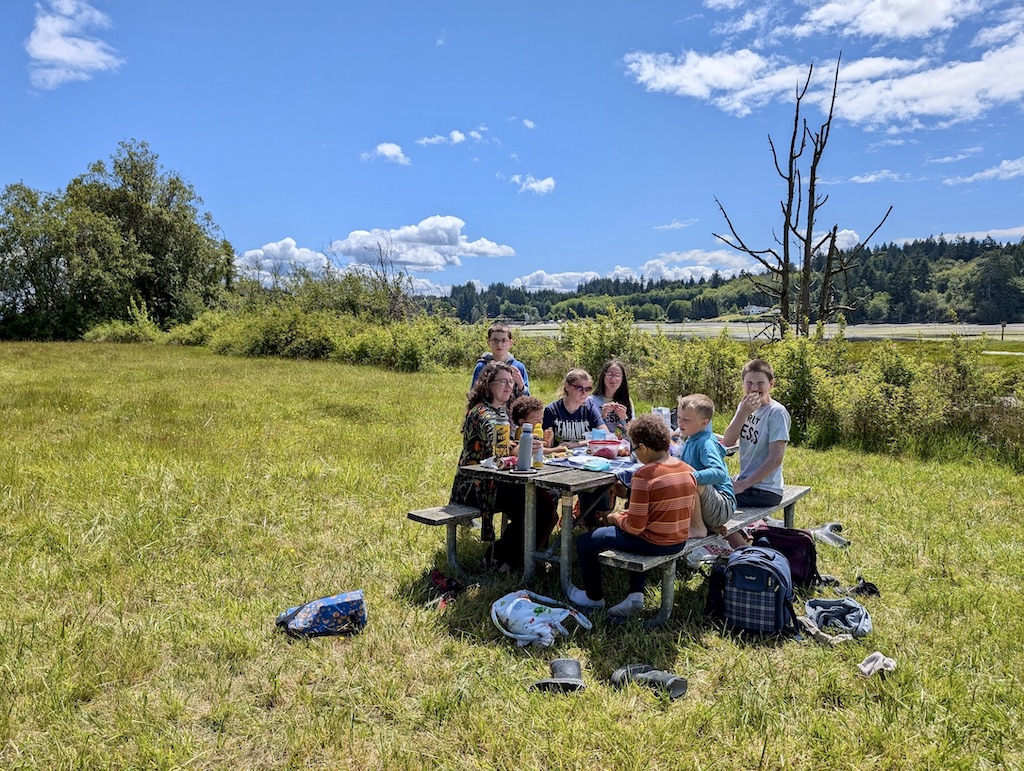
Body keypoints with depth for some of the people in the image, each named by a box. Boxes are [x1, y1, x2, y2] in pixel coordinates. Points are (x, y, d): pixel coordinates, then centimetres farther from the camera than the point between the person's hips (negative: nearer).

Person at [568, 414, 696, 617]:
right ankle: (636, 594, 28)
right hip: (680, 542, 8)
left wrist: (617, 518, 1)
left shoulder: (644, 475, -23)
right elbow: (682, 512, 11)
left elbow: (635, 527, -22)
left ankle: (594, 597, 28)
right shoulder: (688, 471, -1)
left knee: (585, 542, 9)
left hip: (653, 543, -8)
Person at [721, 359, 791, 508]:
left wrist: (743, 485, -18)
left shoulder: (777, 413, -15)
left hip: (765, 491, -8)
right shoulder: (744, 406, 6)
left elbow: (775, 459, -18)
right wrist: (743, 413, -18)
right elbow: (727, 442, -4)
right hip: (743, 481, 8)